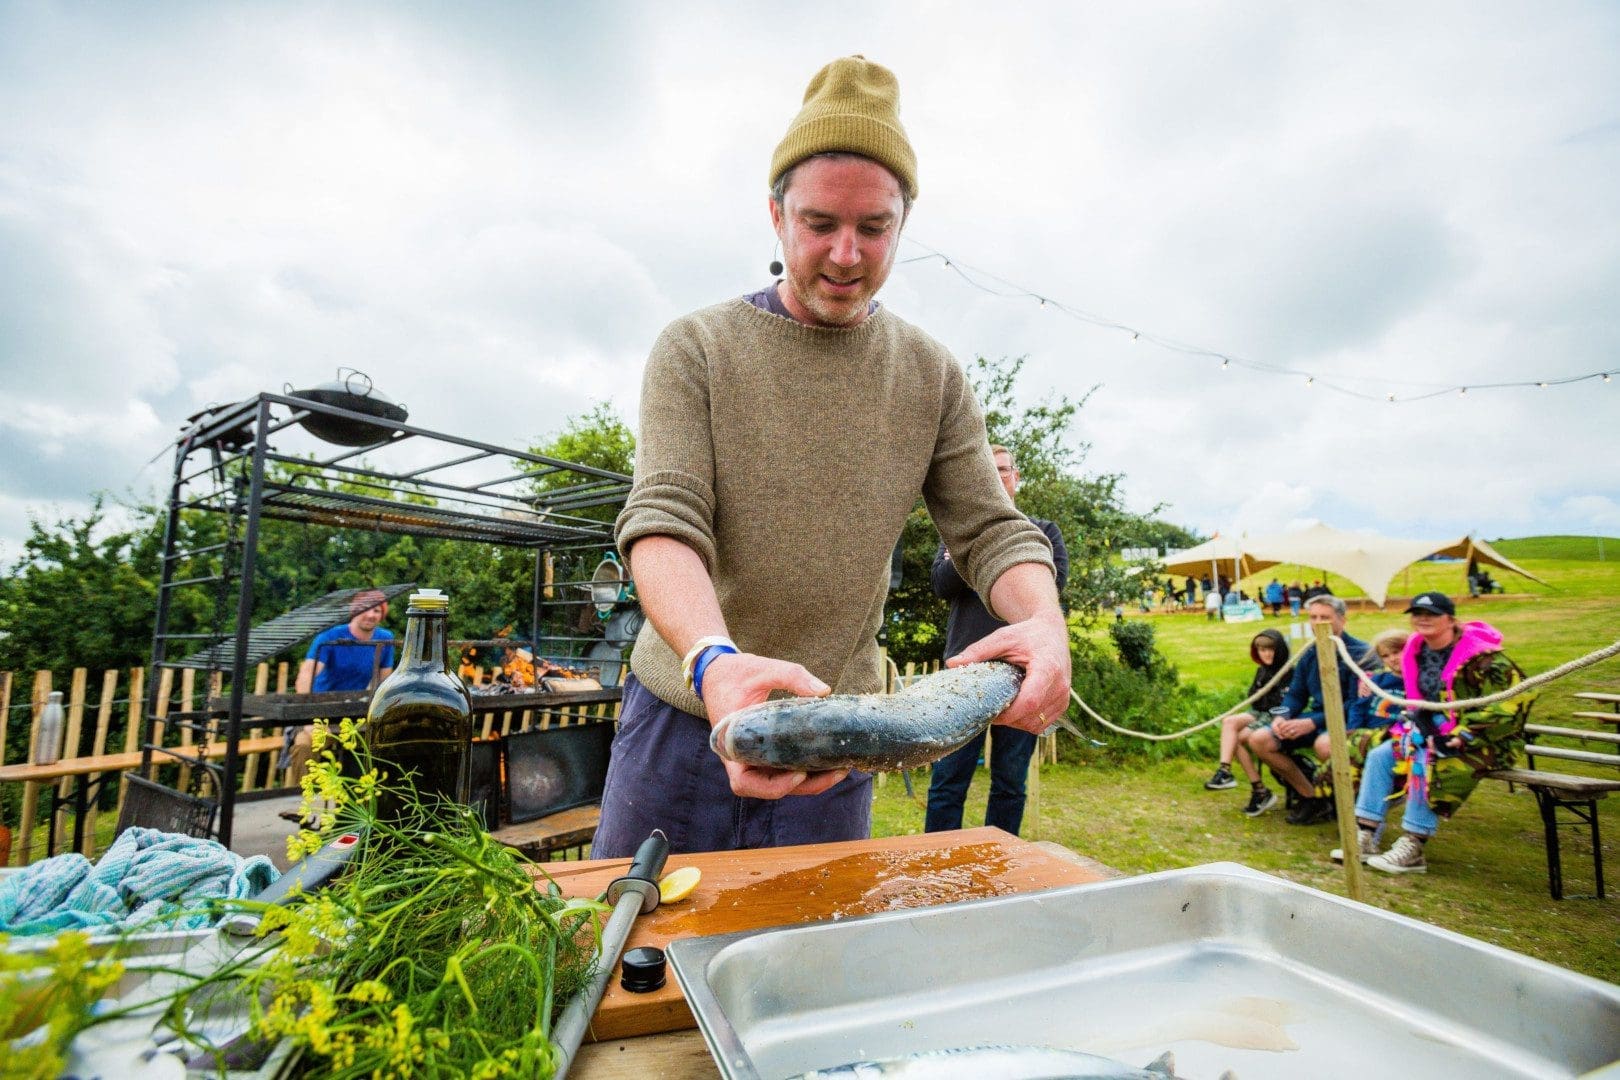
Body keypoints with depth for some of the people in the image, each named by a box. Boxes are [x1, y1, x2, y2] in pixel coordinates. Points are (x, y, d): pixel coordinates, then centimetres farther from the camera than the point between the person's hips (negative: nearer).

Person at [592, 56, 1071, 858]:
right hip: (682, 713, -1)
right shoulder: (695, 349, -6)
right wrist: (713, 661, -36)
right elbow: (662, 521, -17)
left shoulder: (932, 376, 2)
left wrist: (1043, 620, -23)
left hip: (835, 741, 2)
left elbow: (990, 530, -1)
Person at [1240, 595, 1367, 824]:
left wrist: (1313, 722, -26)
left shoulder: (1359, 653, -12)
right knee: (1258, 740, -9)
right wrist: (1282, 717, -8)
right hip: (1315, 717, 7)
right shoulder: (1310, 654, 9)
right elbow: (1295, 694, 14)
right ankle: (1311, 797, 1)